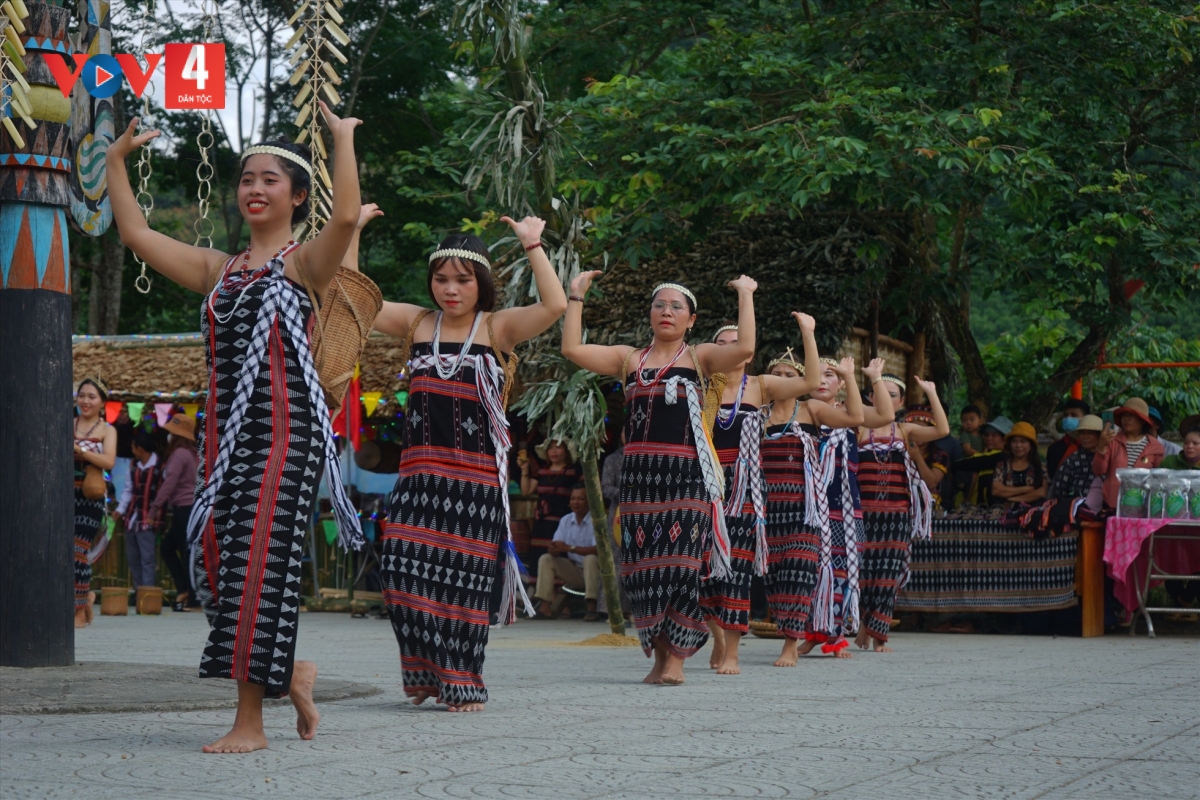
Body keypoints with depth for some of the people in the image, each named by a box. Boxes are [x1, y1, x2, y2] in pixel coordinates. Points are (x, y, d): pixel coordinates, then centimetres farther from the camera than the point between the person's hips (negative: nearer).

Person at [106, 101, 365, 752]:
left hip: (285, 430, -6)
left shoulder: (303, 264, 1)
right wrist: (116, 162, 20)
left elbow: (346, 216, -20)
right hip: (226, 430, 6)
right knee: (216, 557, 2)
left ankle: (250, 721, -5)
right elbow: (136, 235, 20)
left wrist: (344, 140, -15)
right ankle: (290, 673, 25)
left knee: (259, 560, -9)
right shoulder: (218, 269, 18)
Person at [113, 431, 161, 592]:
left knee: (147, 559, -7)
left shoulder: (159, 466, -11)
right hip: (131, 518, 8)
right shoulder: (134, 465, 13)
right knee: (132, 558, 12)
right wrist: (120, 509, 10)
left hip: (147, 520, -8)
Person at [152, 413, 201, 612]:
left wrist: (155, 507, -13)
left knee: (187, 553, -5)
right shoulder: (192, 454, 16)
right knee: (167, 548, 15)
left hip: (184, 508, -9)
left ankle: (192, 597, -2)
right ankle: (185, 590, 11)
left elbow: (169, 483, -16)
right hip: (191, 508, 9)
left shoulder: (179, 454, -11)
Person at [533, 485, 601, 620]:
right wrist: (554, 548, -28)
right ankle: (545, 607, -20)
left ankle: (591, 608, -34)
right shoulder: (565, 520, 4)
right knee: (545, 559, -11)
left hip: (593, 570, -5)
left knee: (590, 559, -36)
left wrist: (570, 548, -31)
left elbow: (598, 549, -25)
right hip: (573, 570, 5)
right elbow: (556, 544, -1)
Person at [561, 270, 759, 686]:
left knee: (678, 564, -8)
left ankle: (675, 658, -1)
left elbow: (744, 348, -9)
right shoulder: (628, 359, 16)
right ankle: (658, 656, 11)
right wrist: (576, 295, 9)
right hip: (639, 473, 3)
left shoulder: (699, 357, 10)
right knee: (642, 566, 1)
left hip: (686, 473, -3)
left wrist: (745, 295, -1)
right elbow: (572, 348, 7)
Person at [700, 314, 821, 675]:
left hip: (744, 489, -1)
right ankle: (718, 639, 19)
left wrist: (807, 333, -5)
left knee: (736, 567, -7)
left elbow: (810, 381, -2)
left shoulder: (760, 387, 6)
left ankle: (731, 654, -3)